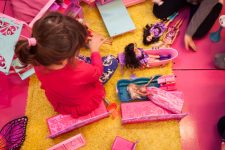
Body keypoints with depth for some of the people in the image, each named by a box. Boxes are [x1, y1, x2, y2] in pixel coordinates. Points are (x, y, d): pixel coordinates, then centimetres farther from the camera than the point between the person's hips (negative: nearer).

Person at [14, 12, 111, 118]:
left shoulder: (39, 62, -32)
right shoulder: (81, 73, -47)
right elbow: (97, 71, -19)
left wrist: (80, 39, -8)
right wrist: (95, 50, -4)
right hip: (85, 107, -4)